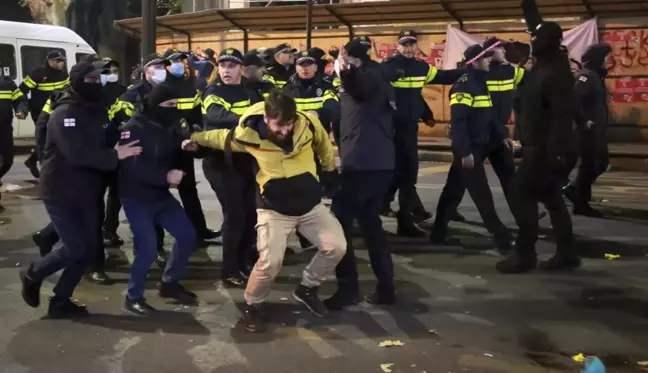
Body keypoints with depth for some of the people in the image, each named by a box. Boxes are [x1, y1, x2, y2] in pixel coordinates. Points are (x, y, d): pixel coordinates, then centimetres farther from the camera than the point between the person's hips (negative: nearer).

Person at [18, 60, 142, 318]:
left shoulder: (98, 111, 9)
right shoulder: (64, 113, -18)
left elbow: (105, 142, 12)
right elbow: (77, 154, -30)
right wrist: (115, 156, -29)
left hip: (87, 192, 8)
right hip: (60, 192, -8)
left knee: (90, 249, 5)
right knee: (75, 248, -9)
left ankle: (60, 301, 19)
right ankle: (33, 275, 19)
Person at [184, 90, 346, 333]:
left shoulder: (309, 124, -15)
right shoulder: (249, 135, -17)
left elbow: (323, 144, 9)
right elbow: (222, 137, 5)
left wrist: (330, 170, 21)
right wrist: (195, 139, 14)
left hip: (311, 205, 3)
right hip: (274, 210, -3)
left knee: (336, 247, -8)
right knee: (270, 262, -16)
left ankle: (307, 289, 18)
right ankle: (252, 307, 12)